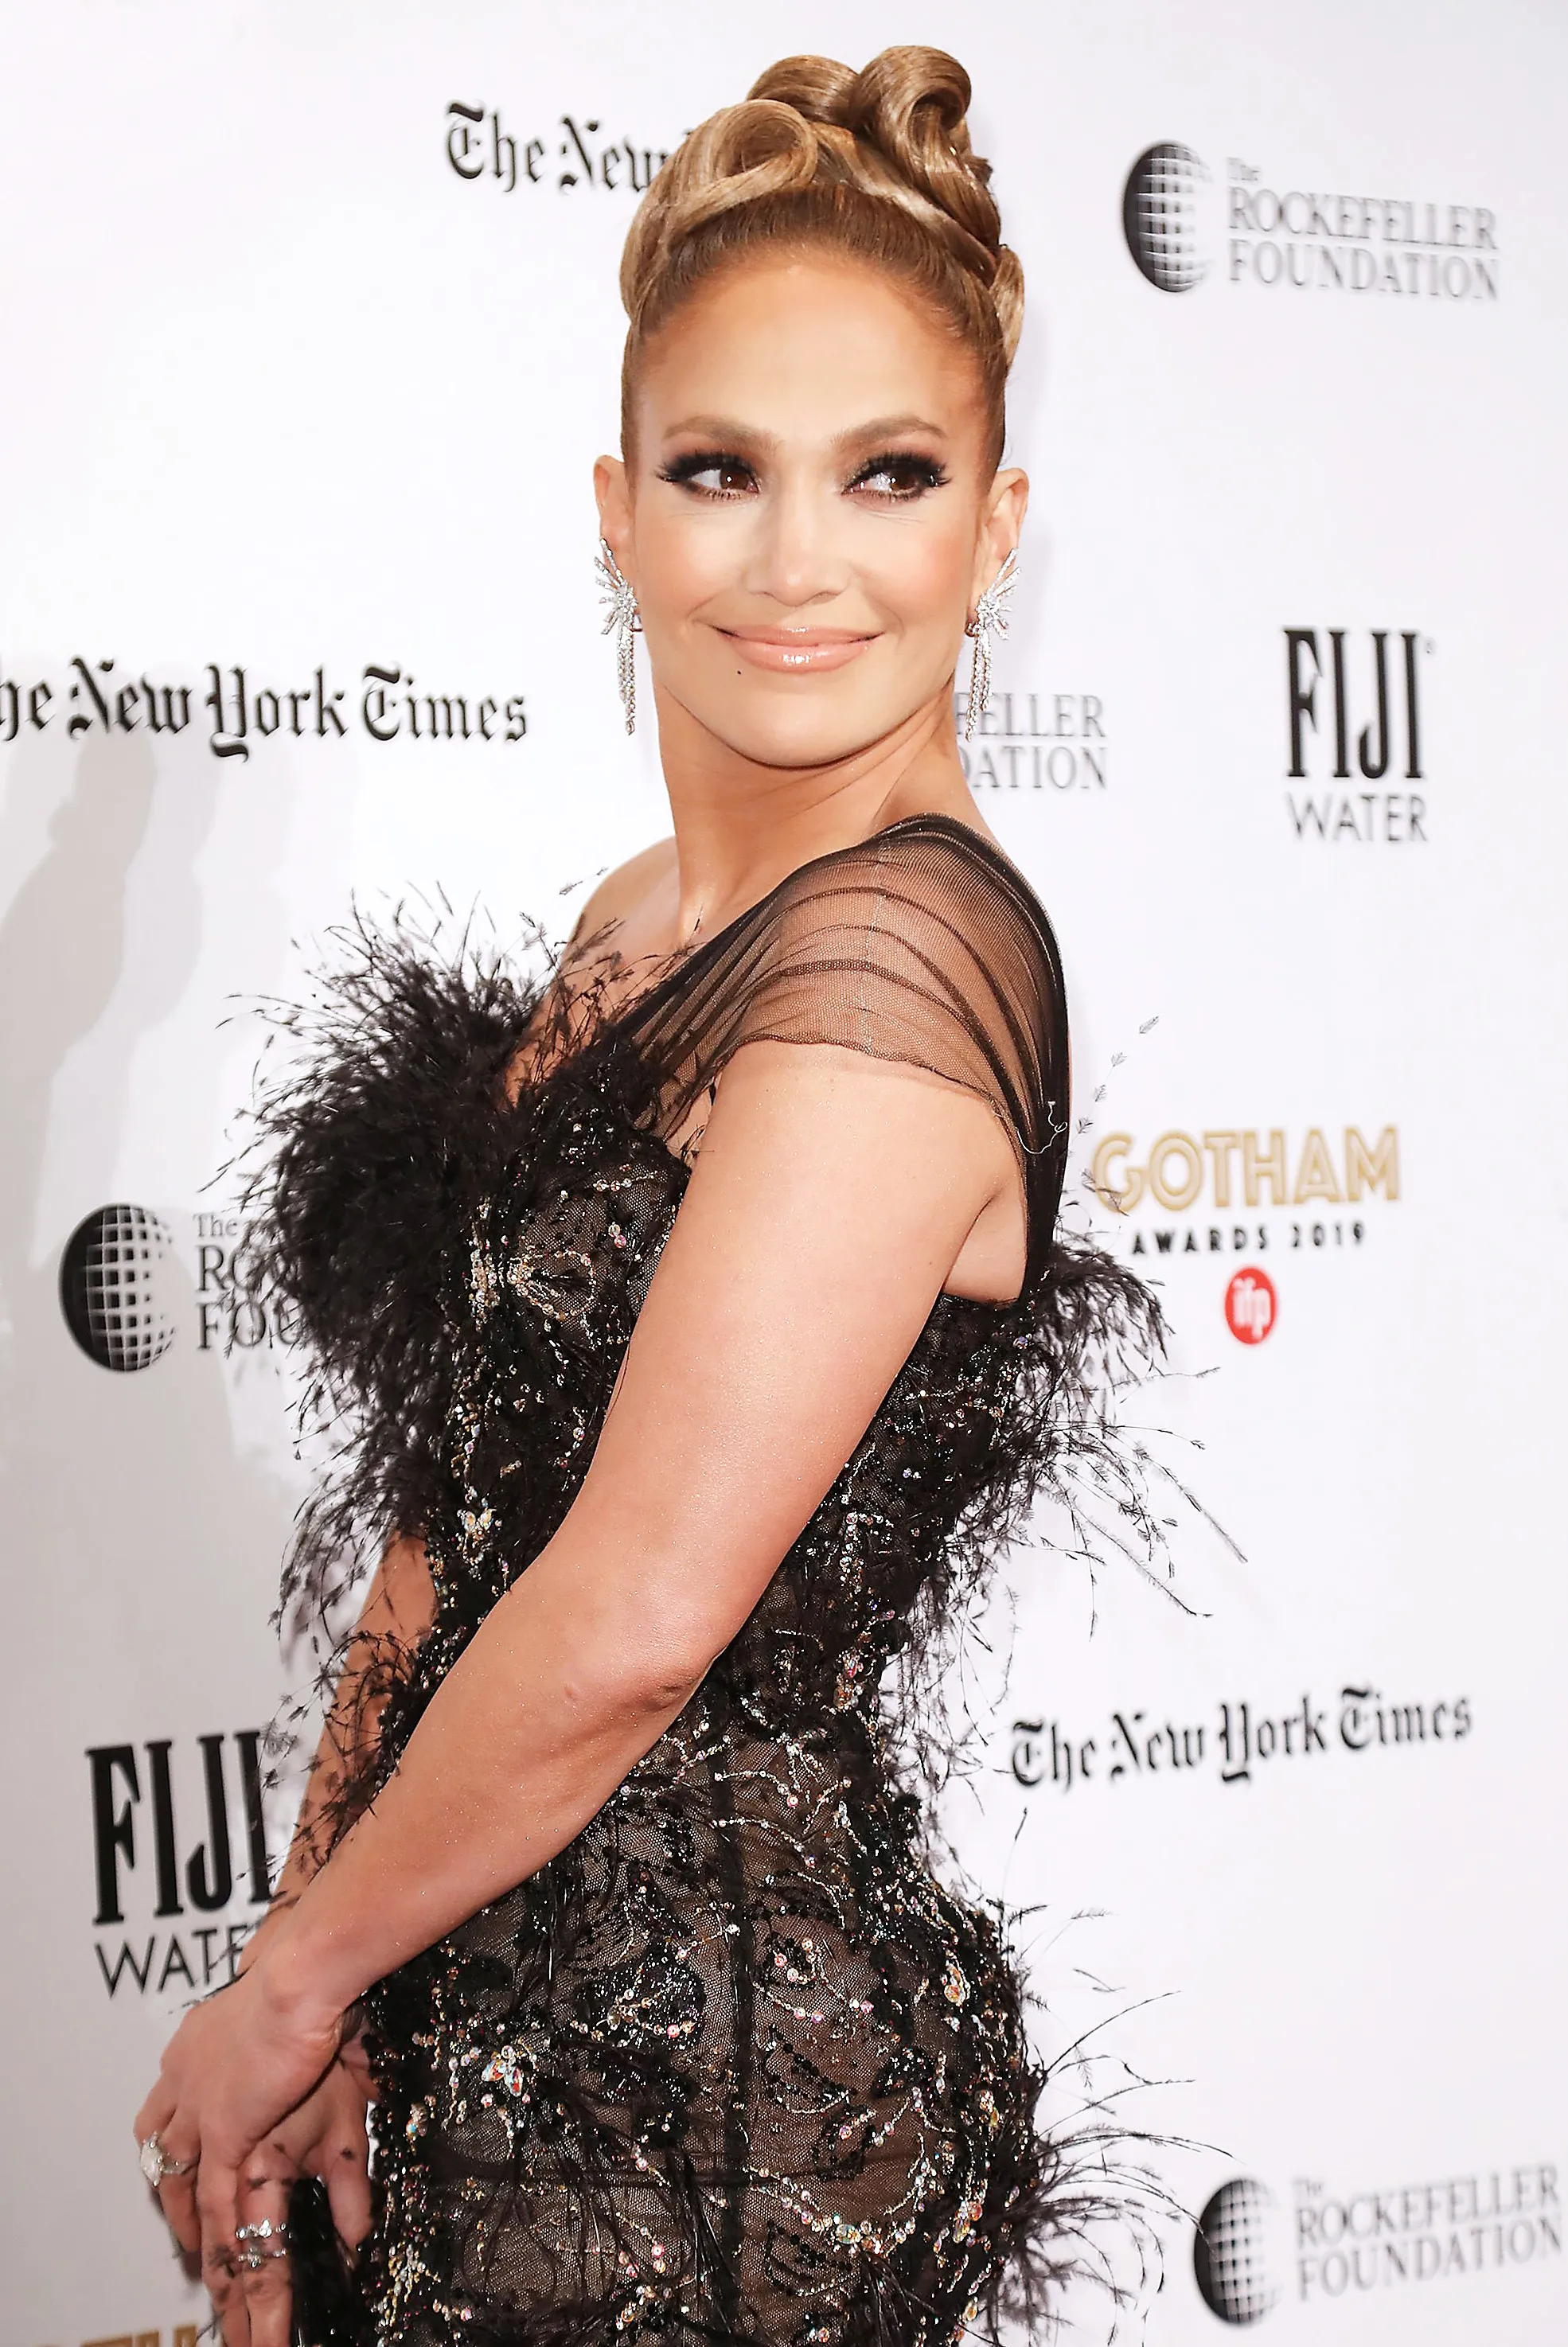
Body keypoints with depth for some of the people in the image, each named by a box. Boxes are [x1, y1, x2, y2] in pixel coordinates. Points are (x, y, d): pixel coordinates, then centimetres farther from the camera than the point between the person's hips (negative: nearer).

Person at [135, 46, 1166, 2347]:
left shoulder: (901, 949, -20)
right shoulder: (643, 929, 8)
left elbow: (637, 1614, -24)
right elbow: (452, 1519, 9)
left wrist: (287, 1987, -11)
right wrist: (315, 1945, 3)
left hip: (694, 2107, -8)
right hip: (478, 2023, 8)